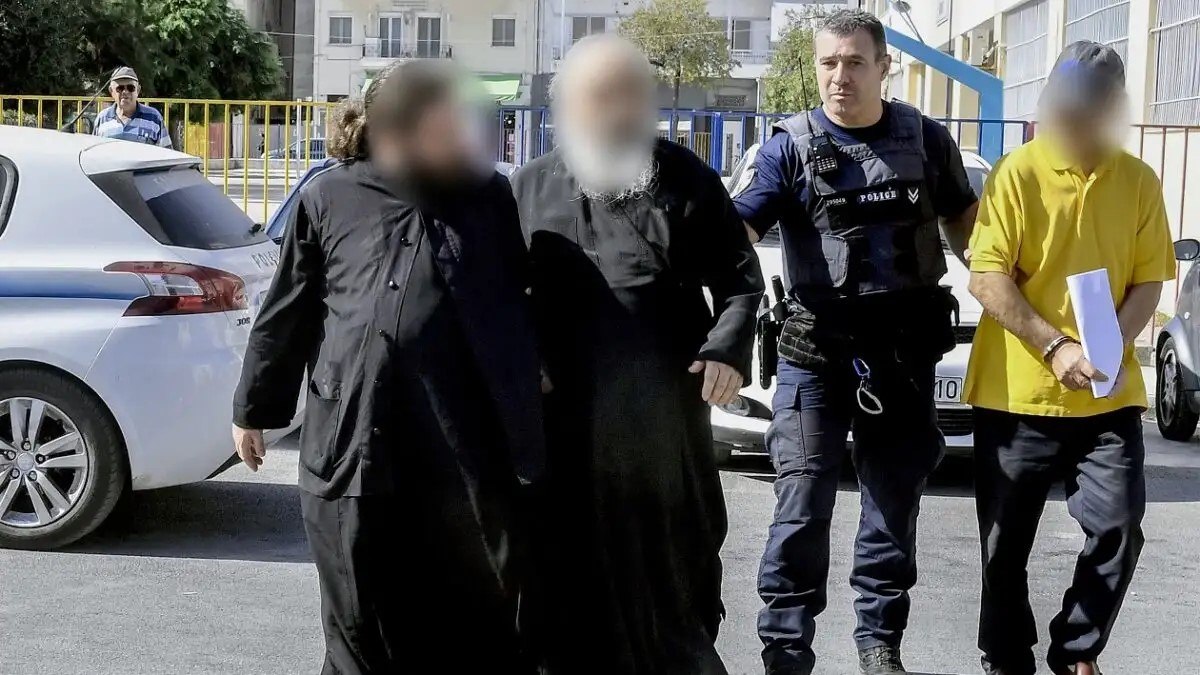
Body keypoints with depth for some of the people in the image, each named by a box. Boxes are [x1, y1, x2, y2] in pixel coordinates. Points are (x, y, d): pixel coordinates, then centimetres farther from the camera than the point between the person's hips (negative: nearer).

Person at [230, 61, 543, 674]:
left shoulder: (489, 195, 8)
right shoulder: (328, 199, 4)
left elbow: (525, 300, 16)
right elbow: (287, 317, 11)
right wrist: (254, 409, 15)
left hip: (469, 456, 1)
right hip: (355, 449, -1)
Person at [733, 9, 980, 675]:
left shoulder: (926, 139, 5)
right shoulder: (790, 147, -3)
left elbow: (963, 221, 17)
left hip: (905, 350, 3)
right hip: (816, 349, -2)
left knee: (893, 502, 10)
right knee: (803, 507, -4)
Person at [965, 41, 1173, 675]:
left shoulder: (1139, 181, 4)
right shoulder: (1017, 174, -6)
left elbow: (1148, 279, 5)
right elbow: (987, 279, -10)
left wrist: (1114, 343, -13)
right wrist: (1054, 347, -21)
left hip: (1110, 395, 2)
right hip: (1017, 392, -2)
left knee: (1119, 529, -2)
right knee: (1007, 545, 7)